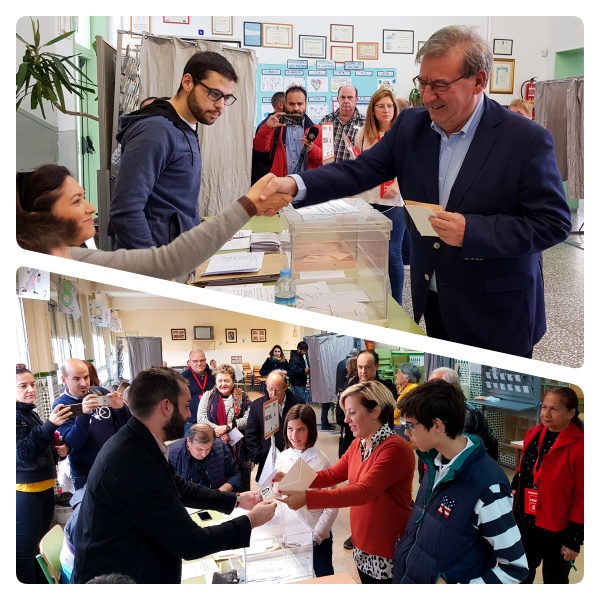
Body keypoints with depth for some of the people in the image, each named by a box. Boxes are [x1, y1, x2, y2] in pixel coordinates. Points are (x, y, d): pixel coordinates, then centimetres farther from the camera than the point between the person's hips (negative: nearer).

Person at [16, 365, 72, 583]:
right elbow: (24, 452, -26)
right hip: (25, 492, -9)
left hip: (45, 487, 9)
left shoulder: (31, 412, 12)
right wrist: (50, 425, -37)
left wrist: (57, 450, 4)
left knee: (35, 545, 17)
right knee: (24, 549, -4)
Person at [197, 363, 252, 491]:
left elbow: (247, 420, -5)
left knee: (241, 487, 4)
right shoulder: (208, 396, 7)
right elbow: (201, 418, -2)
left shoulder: (242, 397, 5)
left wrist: (227, 427, -14)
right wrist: (217, 430, -14)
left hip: (238, 447, 0)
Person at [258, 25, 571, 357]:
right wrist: (296, 185, -21)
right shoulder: (411, 125, -1)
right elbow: (360, 171, -3)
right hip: (431, 300, 5)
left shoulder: (527, 140, -16)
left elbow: (553, 223, -15)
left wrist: (472, 230, -26)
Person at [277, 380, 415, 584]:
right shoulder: (358, 445, 5)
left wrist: (307, 498, -36)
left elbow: (363, 491, -30)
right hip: (362, 548, 8)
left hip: (388, 554, -8)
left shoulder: (395, 449, -23)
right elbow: (332, 475, 6)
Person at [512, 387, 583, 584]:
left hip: (556, 528, -6)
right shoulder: (534, 434, 0)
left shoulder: (579, 446, -20)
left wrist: (574, 539, -15)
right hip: (525, 521, 6)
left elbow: (582, 497, -17)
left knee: (554, 580, 15)